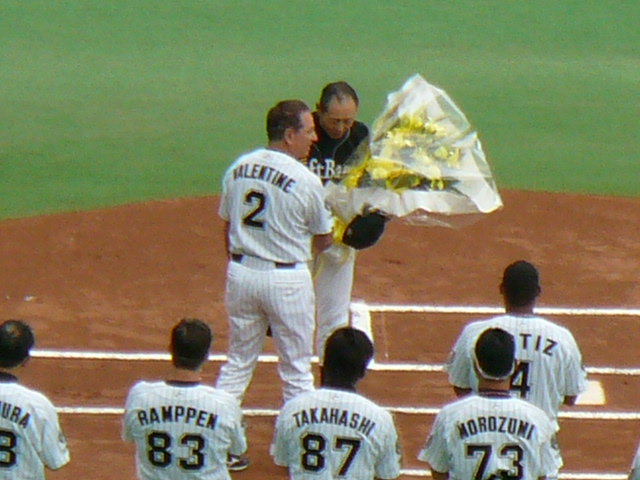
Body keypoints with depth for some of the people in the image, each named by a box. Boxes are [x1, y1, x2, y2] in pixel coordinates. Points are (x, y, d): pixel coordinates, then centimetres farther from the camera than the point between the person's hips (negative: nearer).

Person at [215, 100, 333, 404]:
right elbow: (324, 239, -3)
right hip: (287, 279, -5)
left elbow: (227, 226, 9)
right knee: (296, 368, 7)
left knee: (238, 361, 16)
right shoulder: (307, 181, -14)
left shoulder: (238, 169, 1)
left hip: (240, 273, 5)